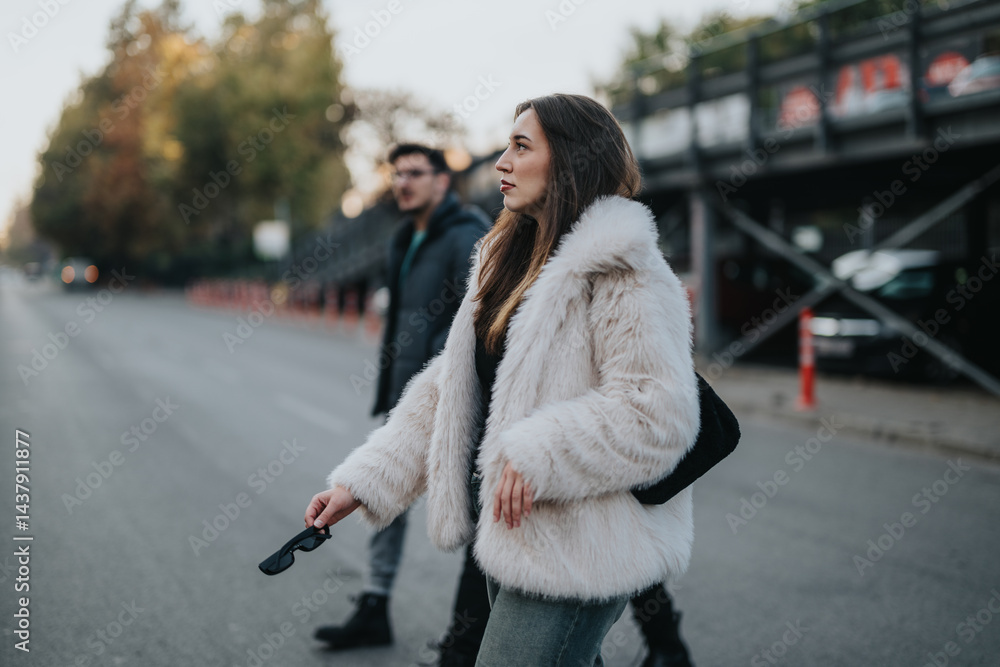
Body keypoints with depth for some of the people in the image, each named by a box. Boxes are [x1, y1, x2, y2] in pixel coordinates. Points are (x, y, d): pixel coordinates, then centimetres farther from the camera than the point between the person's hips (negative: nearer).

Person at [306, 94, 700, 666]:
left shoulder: (621, 271, -14)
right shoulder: (509, 259, 13)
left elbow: (657, 412, -23)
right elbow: (445, 389, 12)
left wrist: (536, 454, -22)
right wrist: (362, 480, 5)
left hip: (575, 550, -8)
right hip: (511, 533, 8)